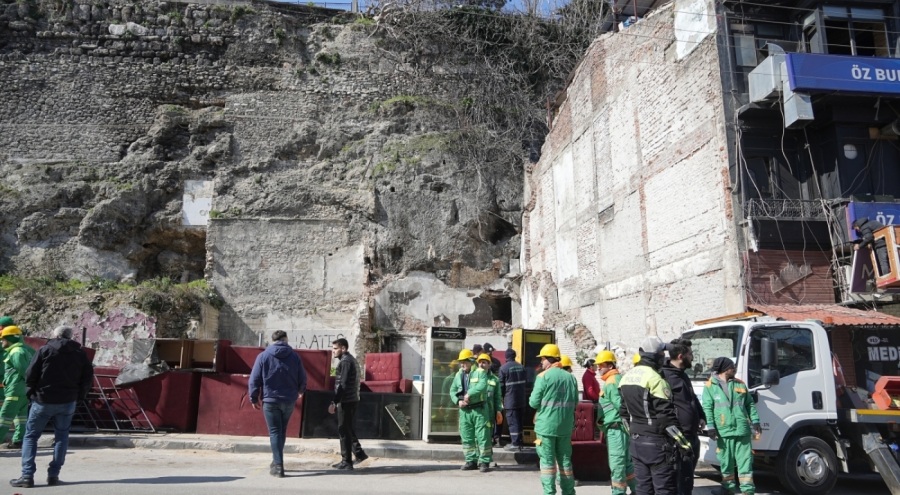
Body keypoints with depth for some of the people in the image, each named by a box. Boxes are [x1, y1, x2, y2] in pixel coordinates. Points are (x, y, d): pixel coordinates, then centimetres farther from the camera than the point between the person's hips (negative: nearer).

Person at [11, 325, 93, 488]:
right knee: (61, 436, 13)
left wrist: (31, 393, 8)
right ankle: (53, 475, 8)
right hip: (68, 402, 2)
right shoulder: (80, 353, 5)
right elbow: (88, 377, 2)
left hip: (43, 400, -2)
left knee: (31, 436, 9)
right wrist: (79, 396, 11)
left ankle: (27, 476, 2)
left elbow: (30, 374, -6)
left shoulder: (44, 350, -3)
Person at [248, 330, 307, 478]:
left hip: (270, 400, -2)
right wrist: (300, 391, 26)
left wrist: (254, 398, 3)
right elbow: (302, 378, 6)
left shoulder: (263, 356, -4)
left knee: (275, 432, 0)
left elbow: (254, 379, -6)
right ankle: (277, 462, 27)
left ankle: (278, 466, -6)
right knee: (282, 431, 17)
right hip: (289, 401, 3)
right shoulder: (294, 356, 1)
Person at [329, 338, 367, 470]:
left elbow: (343, 384, -23)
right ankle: (359, 453, 20)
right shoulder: (351, 360, 16)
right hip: (352, 400, 10)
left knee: (344, 431, -3)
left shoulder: (345, 361, -15)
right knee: (349, 429, 17)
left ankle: (346, 462, 3)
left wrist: (334, 402, -23)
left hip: (346, 401, -10)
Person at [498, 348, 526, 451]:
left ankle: (515, 443, -4)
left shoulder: (503, 368, -11)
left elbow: (501, 385, -9)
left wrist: (501, 399, 2)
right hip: (521, 399, 6)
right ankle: (518, 442, 19)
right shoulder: (521, 367, 7)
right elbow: (524, 382, 12)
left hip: (510, 400, -6)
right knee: (519, 420, 14)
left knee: (512, 421, -3)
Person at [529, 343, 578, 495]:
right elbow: (575, 403, 11)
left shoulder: (543, 376, -10)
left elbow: (534, 403, -10)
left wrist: (542, 402, 11)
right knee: (565, 460, 14)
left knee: (547, 461, 3)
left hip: (546, 425, -5)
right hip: (565, 426, 5)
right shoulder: (571, 377, 5)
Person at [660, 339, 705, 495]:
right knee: (682, 479, -7)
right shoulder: (666, 377, -17)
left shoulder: (683, 375, 16)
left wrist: (702, 417, 10)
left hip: (692, 436, 10)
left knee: (688, 477, 20)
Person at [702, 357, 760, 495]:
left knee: (745, 460, 2)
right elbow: (707, 408, -5)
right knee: (726, 461, 10)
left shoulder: (739, 384, 12)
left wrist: (755, 421, 6)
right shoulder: (710, 386, -1)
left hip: (742, 429, 2)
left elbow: (750, 404, 14)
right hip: (723, 431, -2)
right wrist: (710, 427, -12)